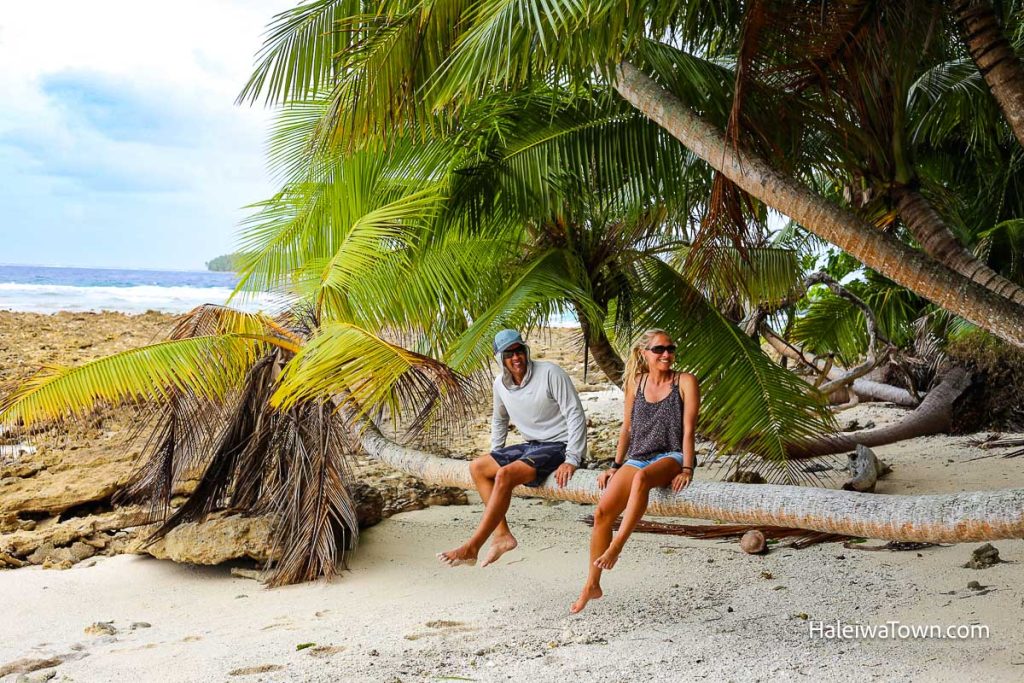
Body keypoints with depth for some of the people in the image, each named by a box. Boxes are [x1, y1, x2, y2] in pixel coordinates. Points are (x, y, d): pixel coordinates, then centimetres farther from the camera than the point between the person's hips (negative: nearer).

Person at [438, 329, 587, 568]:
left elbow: (576, 415, -17)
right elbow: (499, 420, 25)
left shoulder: (550, 373, -16)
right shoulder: (500, 384, 5)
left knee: (505, 475, -27)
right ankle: (502, 535, -8)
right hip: (532, 446, 8)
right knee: (477, 467, 2)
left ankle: (471, 548, -24)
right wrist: (495, 456, 16)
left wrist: (571, 460, -25)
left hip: (559, 446, -8)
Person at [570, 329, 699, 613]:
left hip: (670, 456, -4)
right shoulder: (636, 383, 13)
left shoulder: (685, 382, 1)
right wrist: (616, 466, 10)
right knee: (603, 510, -16)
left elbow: (688, 429, -5)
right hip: (637, 458, 4)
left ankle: (615, 547, -37)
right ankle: (592, 585, -6)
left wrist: (687, 469, -15)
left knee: (641, 477, -41)